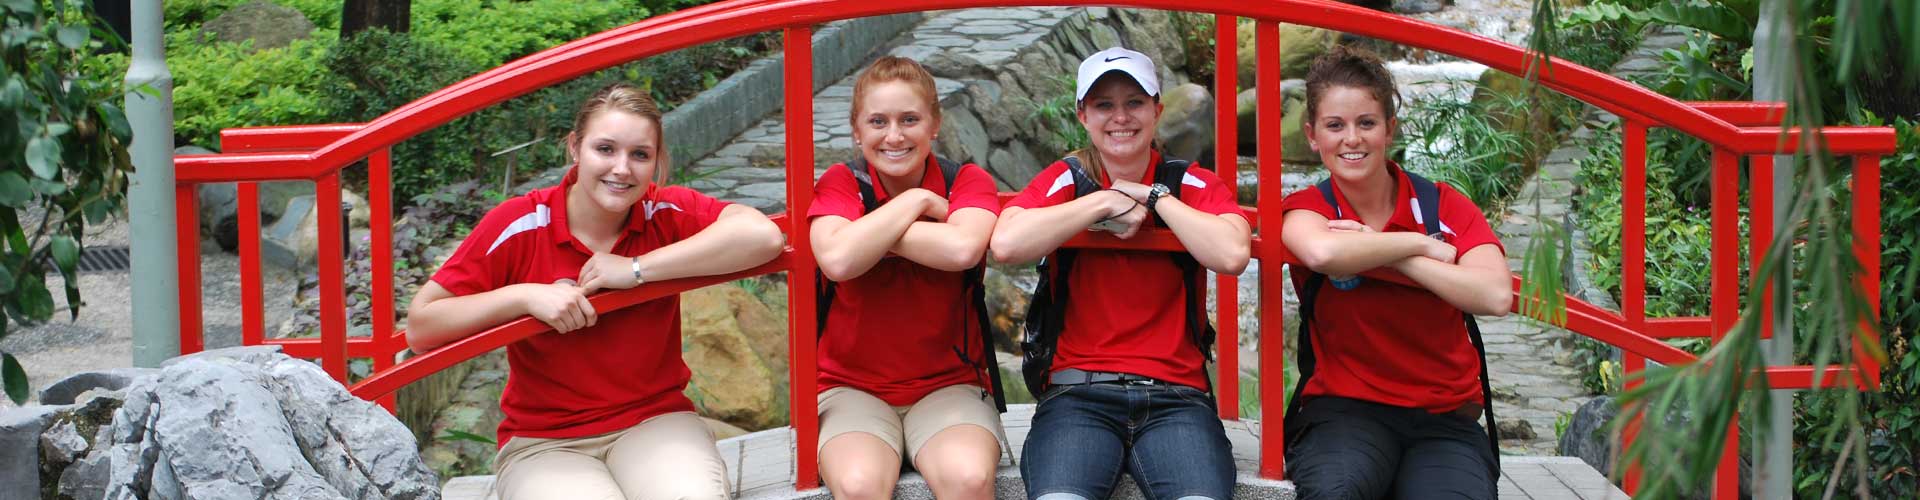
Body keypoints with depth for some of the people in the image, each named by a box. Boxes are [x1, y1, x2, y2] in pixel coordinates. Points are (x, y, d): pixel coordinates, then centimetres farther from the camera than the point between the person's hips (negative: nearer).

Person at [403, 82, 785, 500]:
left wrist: (638, 269, -21)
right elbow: (420, 328, -7)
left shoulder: (666, 212, -4)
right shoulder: (518, 225, -7)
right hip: (543, 442, 0)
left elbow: (763, 235, -24)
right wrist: (525, 296, -20)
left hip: (655, 421, 0)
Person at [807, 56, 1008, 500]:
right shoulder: (840, 183, 0)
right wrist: (916, 201, -13)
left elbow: (961, 249, -24)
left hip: (949, 385, 1)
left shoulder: (967, 182, 0)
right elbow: (838, 259, -23)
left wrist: (872, 232, -16)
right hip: (853, 387, 0)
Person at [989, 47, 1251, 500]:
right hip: (1078, 394, 0)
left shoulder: (1193, 185, 10)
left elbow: (1232, 254, -12)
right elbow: (1006, 244, -13)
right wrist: (1106, 202, -6)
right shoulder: (1064, 180, 9)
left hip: (1174, 396, 0)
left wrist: (1152, 196, -3)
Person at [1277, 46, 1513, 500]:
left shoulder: (1445, 206, 6)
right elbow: (1322, 251, -25)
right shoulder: (1305, 209, 3)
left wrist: (1382, 249, -13)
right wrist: (1421, 244, -12)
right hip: (1344, 411, -1)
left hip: (1445, 418, 1)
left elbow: (1495, 296, -14)